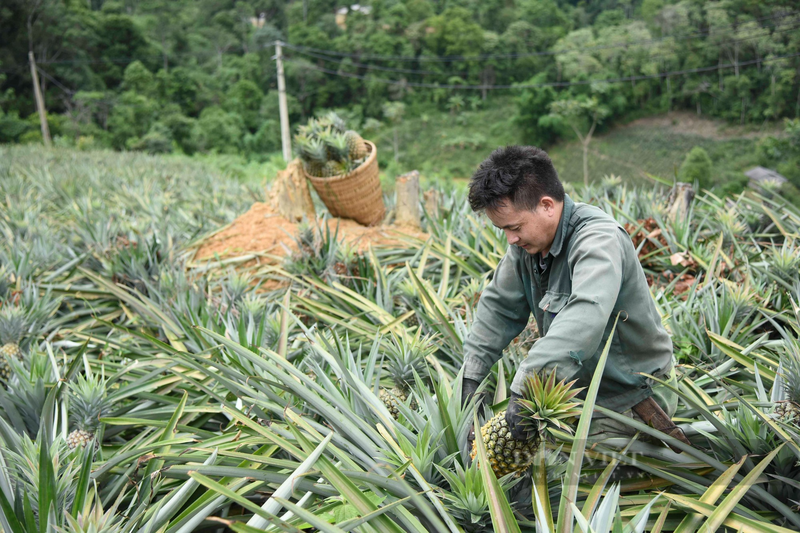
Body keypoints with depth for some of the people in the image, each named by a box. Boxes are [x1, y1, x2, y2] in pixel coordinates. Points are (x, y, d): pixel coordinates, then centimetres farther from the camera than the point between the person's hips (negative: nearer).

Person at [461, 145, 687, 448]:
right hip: (581, 386, 8)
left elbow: (585, 318, -44)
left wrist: (525, 386, -49)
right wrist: (470, 375, 5)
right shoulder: (528, 241, 0)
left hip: (631, 398, -8)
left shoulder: (598, 239, -27)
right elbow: (499, 307, 10)